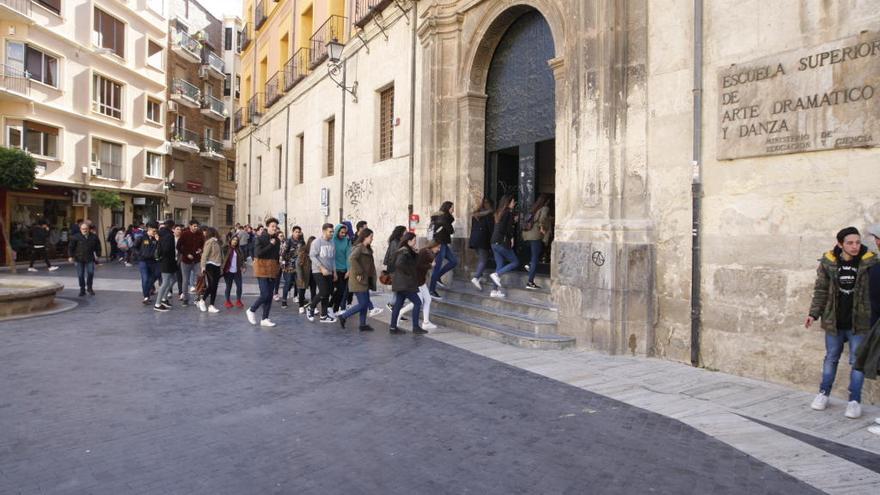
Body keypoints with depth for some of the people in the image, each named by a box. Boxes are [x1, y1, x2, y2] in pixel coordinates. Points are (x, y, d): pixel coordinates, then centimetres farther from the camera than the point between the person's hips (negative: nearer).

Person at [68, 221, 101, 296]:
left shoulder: (94, 237, 4)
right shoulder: (76, 237, -2)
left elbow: (98, 246, 15)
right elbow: (70, 247, 2)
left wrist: (97, 255, 10)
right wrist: (71, 256, -3)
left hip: (89, 259, 1)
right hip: (79, 259, -1)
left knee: (90, 273, -7)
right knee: (80, 275, 2)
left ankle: (89, 288, 12)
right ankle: (82, 289, 14)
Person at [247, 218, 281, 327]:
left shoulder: (276, 240, 11)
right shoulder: (260, 239, -7)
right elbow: (258, 253, -20)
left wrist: (277, 268, 14)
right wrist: (270, 245, -16)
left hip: (273, 270, 6)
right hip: (262, 269, -6)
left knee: (269, 296, 6)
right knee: (265, 295, -12)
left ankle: (265, 319, 14)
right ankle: (251, 310, 12)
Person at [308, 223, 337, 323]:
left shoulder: (332, 243, 9)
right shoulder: (317, 242, -9)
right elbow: (312, 256, -12)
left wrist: (334, 271, 12)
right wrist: (322, 268, -17)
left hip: (329, 272, 6)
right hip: (318, 271, -6)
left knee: (327, 294, 7)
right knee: (323, 292, -15)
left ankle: (324, 316, 15)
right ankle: (311, 309, 7)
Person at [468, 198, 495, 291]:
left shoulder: (475, 215, 14)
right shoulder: (489, 215, -7)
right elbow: (491, 229, -9)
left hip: (474, 240, 7)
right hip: (483, 240, -7)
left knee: (480, 259, 18)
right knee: (483, 260, -7)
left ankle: (479, 277, 16)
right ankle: (476, 277, -22)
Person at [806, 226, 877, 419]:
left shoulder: (870, 262, -8)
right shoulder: (828, 262, -4)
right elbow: (821, 290, 3)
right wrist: (814, 313, -1)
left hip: (858, 323, -2)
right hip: (834, 322, 2)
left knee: (857, 361, 5)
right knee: (831, 358, 15)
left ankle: (854, 401, 16)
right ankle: (824, 393, 28)